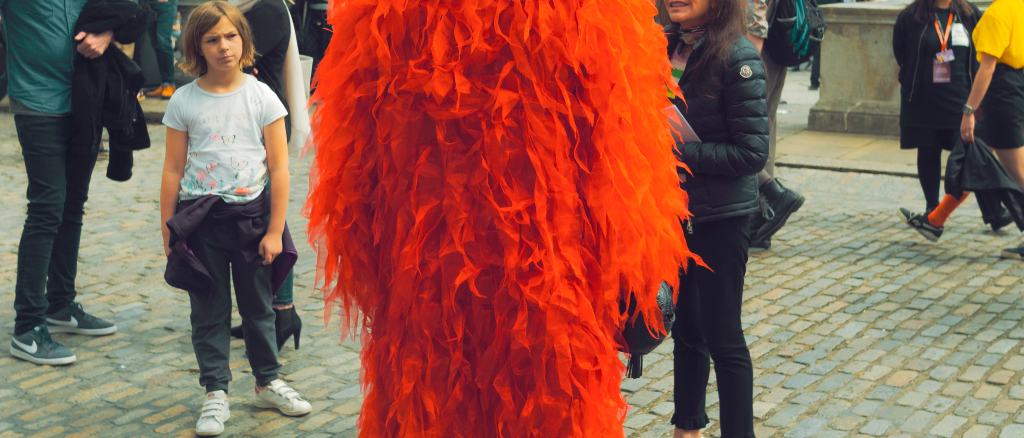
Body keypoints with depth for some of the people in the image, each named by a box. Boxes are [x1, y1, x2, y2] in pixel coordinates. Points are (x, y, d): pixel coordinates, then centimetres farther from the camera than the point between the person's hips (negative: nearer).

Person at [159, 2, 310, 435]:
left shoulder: (262, 97, -5)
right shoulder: (184, 101, -3)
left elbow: (278, 168, -5)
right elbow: (173, 170, 1)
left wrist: (274, 230, -7)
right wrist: (168, 230, 1)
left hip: (252, 213, 0)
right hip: (201, 219, 0)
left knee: (258, 305, 13)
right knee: (209, 310, 7)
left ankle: (267, 382, 30)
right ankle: (216, 392, 18)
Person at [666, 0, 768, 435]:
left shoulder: (737, 57, -16)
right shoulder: (666, 48, 2)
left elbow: (753, 151, -18)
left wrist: (680, 151, -20)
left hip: (719, 218, -6)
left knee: (723, 339, 4)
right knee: (685, 328, 19)